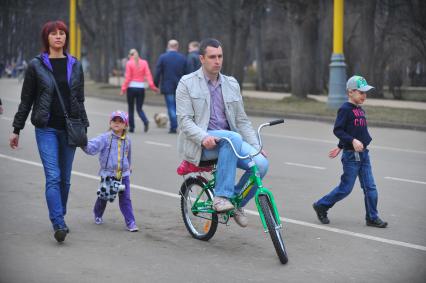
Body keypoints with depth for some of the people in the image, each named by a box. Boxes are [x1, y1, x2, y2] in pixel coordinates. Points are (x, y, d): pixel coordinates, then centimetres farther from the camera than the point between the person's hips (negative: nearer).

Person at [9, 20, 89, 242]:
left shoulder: (75, 66, 9)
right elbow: (26, 100, 3)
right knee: (53, 177, -13)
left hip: (69, 128, 3)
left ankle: (59, 219, 23)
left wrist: (83, 127, 11)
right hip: (46, 128, -3)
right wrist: (16, 129, 4)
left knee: (65, 178, 8)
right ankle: (59, 225, -17)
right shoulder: (36, 65, 0)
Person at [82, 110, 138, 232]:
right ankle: (98, 215, 39)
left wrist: (128, 167, 34)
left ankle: (130, 222, 0)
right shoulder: (104, 138, -8)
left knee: (125, 199, -2)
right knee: (103, 197, 13)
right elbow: (92, 147, -20)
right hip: (107, 173, -2)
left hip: (123, 174, 2)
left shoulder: (127, 140, 6)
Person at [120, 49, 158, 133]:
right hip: (141, 88, 2)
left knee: (131, 108, 10)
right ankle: (146, 121, -19)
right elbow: (148, 75, -4)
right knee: (139, 108, 8)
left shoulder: (129, 63, -3)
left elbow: (128, 77, -7)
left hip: (131, 87, -2)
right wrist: (152, 86, -7)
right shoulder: (144, 63, 5)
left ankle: (131, 127, 10)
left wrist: (123, 89, -5)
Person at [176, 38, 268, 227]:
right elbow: (184, 120, -8)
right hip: (200, 144, -5)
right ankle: (221, 196, -30)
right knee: (233, 137, -37)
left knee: (261, 163, -22)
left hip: (228, 141, 5)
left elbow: (242, 120, 15)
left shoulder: (231, 84, 16)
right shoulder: (187, 83, 2)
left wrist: (256, 146, 1)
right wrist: (203, 137, -26)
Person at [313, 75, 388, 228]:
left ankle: (372, 217, 13)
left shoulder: (361, 110, 13)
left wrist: (340, 147, 25)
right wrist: (352, 141, -26)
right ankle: (321, 206, 17)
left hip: (363, 153, 8)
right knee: (345, 188, 0)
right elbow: (337, 130, -17)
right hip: (351, 154, -8)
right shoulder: (345, 109, -11)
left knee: (370, 187, 5)